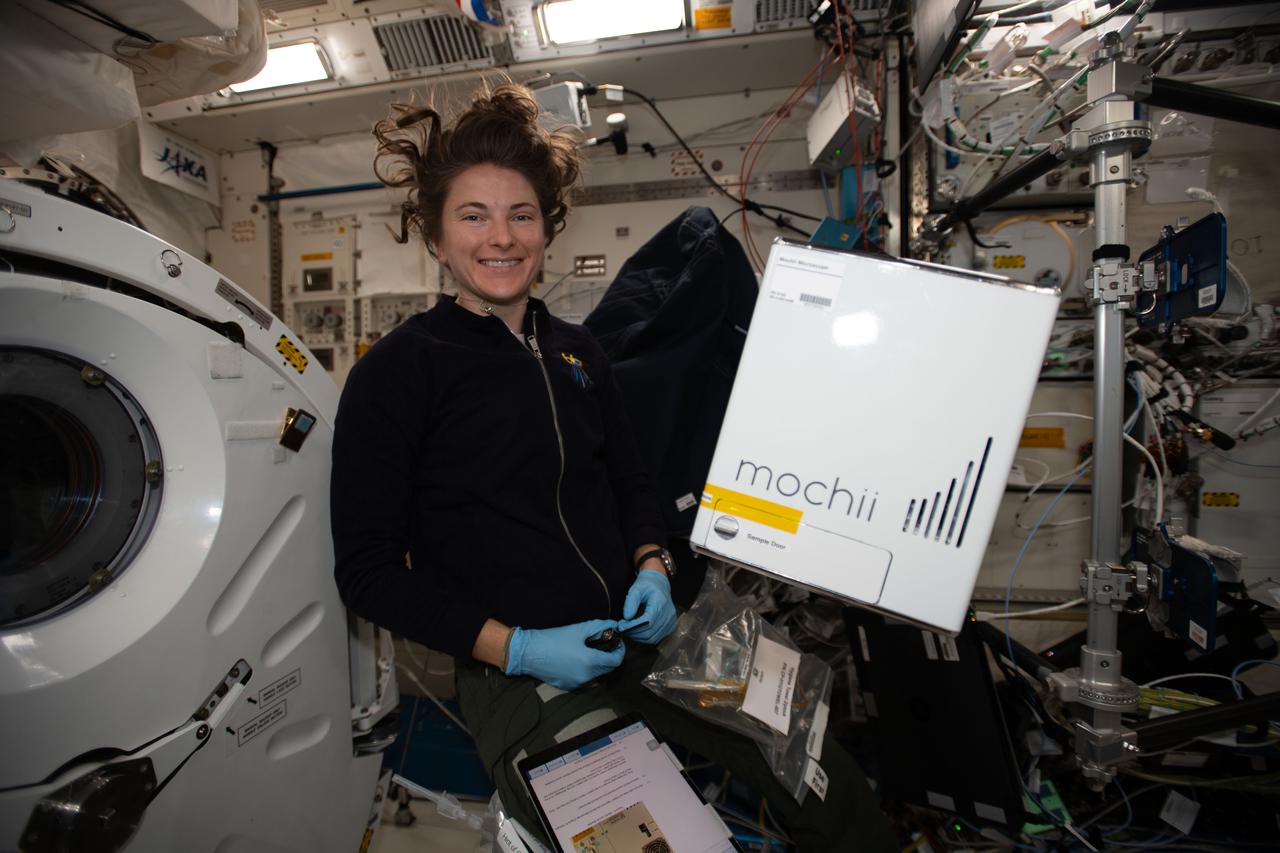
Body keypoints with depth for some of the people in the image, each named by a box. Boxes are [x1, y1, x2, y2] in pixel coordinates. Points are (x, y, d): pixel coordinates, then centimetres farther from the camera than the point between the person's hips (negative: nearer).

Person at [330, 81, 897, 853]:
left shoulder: (576, 349, 9)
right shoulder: (399, 371, -7)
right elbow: (367, 569, -8)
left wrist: (652, 563, -2)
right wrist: (515, 647, -16)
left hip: (644, 638, 5)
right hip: (523, 685, -4)